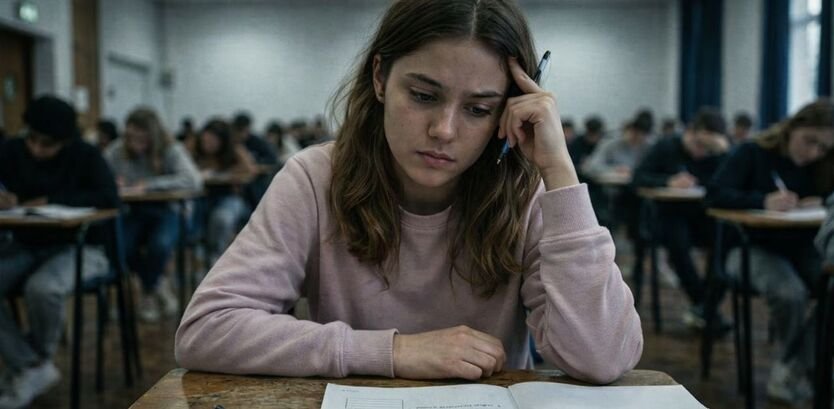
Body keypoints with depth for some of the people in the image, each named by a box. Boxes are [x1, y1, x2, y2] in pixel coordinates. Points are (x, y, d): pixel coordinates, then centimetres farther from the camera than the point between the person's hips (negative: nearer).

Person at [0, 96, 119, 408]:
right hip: (25, 246, 4)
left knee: (42, 288, -34)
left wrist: (50, 201, -22)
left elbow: (109, 199, -22)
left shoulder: (85, 156, -7)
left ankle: (30, 365, -4)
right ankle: (33, 369, -13)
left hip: (79, 247, -4)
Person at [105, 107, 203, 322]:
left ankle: (148, 293, 2)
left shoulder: (171, 151, -11)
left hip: (163, 211, -2)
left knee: (160, 244, -33)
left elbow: (193, 180, -27)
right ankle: (157, 286, 4)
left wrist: (149, 185, -28)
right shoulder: (116, 151, -3)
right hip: (131, 213, 2)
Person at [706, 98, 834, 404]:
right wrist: (763, 201, -34)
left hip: (802, 249, 5)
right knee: (790, 293, -34)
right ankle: (793, 369, -7)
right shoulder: (752, 153, -7)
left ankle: (797, 371, -11)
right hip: (754, 248, -4)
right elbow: (715, 194, -18)